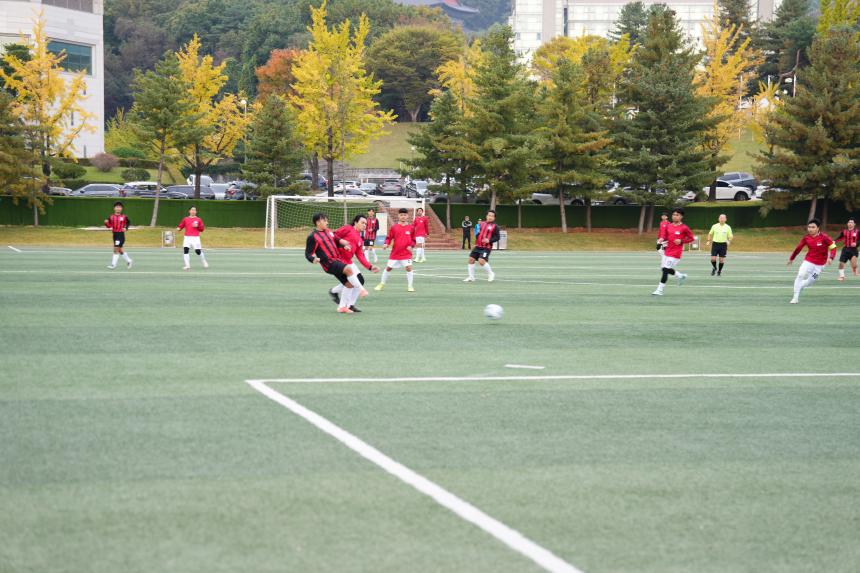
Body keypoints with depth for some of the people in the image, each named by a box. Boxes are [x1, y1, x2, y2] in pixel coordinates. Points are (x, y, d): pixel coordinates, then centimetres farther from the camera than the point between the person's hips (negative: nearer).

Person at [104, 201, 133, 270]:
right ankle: (129, 261, 30)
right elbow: (109, 226, 2)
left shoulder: (124, 217, -3)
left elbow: (129, 222, 14)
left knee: (116, 249, -10)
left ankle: (113, 264, -5)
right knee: (119, 250, 13)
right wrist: (106, 223, -17)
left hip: (121, 234, -5)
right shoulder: (111, 217, 2)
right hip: (115, 234, 5)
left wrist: (126, 228, -1)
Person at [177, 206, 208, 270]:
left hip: (195, 238, -1)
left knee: (198, 251, -5)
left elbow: (202, 229, 7)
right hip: (187, 237, 1)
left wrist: (197, 226, -11)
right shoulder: (185, 219, 11)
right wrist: (178, 229, -9)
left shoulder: (199, 219, 7)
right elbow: (181, 226, 13)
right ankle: (187, 266, -11)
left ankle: (204, 263, 21)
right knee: (185, 250, -14)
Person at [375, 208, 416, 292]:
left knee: (409, 267, -14)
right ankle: (381, 284, 26)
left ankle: (410, 286, -1)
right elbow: (389, 237, 5)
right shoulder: (394, 227, -1)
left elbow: (413, 240, 8)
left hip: (406, 253, -1)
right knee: (388, 268, 9)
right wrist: (386, 244, -12)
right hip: (395, 253, 1)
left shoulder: (411, 228, 0)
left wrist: (411, 246, -9)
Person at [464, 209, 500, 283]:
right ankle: (471, 277, 16)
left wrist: (489, 240, -20)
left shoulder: (495, 226, -2)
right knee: (471, 259, 1)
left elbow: (497, 237, -6)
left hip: (486, 247, -6)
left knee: (481, 261, -21)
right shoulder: (482, 224, 14)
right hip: (478, 246, 6)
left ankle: (491, 274, 3)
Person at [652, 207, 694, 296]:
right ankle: (681, 276, 37)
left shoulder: (684, 228, -9)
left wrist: (681, 241, -16)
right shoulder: (668, 226, 6)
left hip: (675, 253, -7)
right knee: (663, 268, 14)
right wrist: (662, 239, -7)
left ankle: (660, 290, -5)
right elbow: (665, 235, 16)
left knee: (665, 270, -12)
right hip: (667, 251, 7)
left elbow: (691, 238, -2)